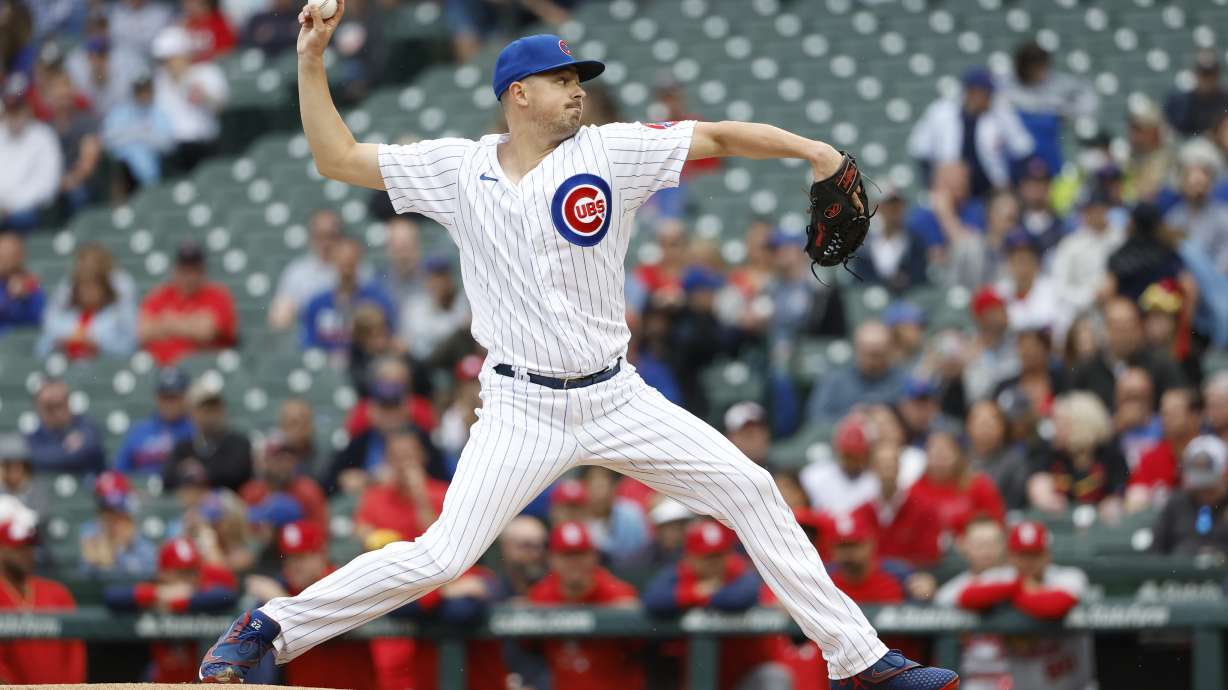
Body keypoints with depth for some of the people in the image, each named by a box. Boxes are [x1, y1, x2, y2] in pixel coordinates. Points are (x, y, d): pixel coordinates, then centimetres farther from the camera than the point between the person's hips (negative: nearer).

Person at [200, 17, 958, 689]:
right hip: (523, 408, -2)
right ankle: (270, 627, 0)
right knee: (440, 557, -15)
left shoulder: (611, 151, 0)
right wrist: (313, 60, -5)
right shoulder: (460, 168, 0)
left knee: (751, 490, -2)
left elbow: (718, 136, -2)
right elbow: (337, 157, 2)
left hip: (617, 399, 2)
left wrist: (810, 149, -14)